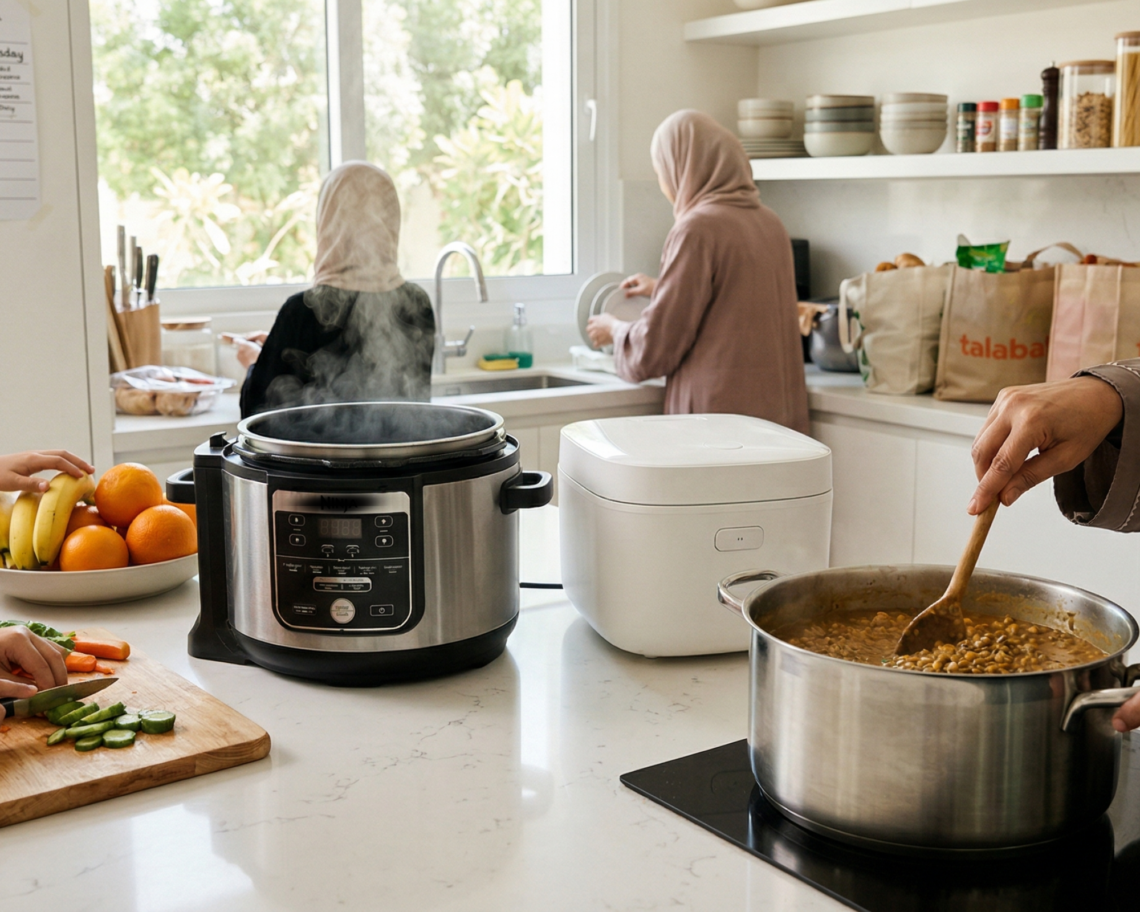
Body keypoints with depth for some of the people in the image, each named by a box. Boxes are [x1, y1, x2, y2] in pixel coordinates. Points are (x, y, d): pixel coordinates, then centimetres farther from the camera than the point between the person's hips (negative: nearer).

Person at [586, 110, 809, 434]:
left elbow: (655, 347, -10)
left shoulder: (698, 228, -13)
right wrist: (662, 289, 36)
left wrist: (615, 329, 10)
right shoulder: (769, 222, 10)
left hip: (720, 410, -7)